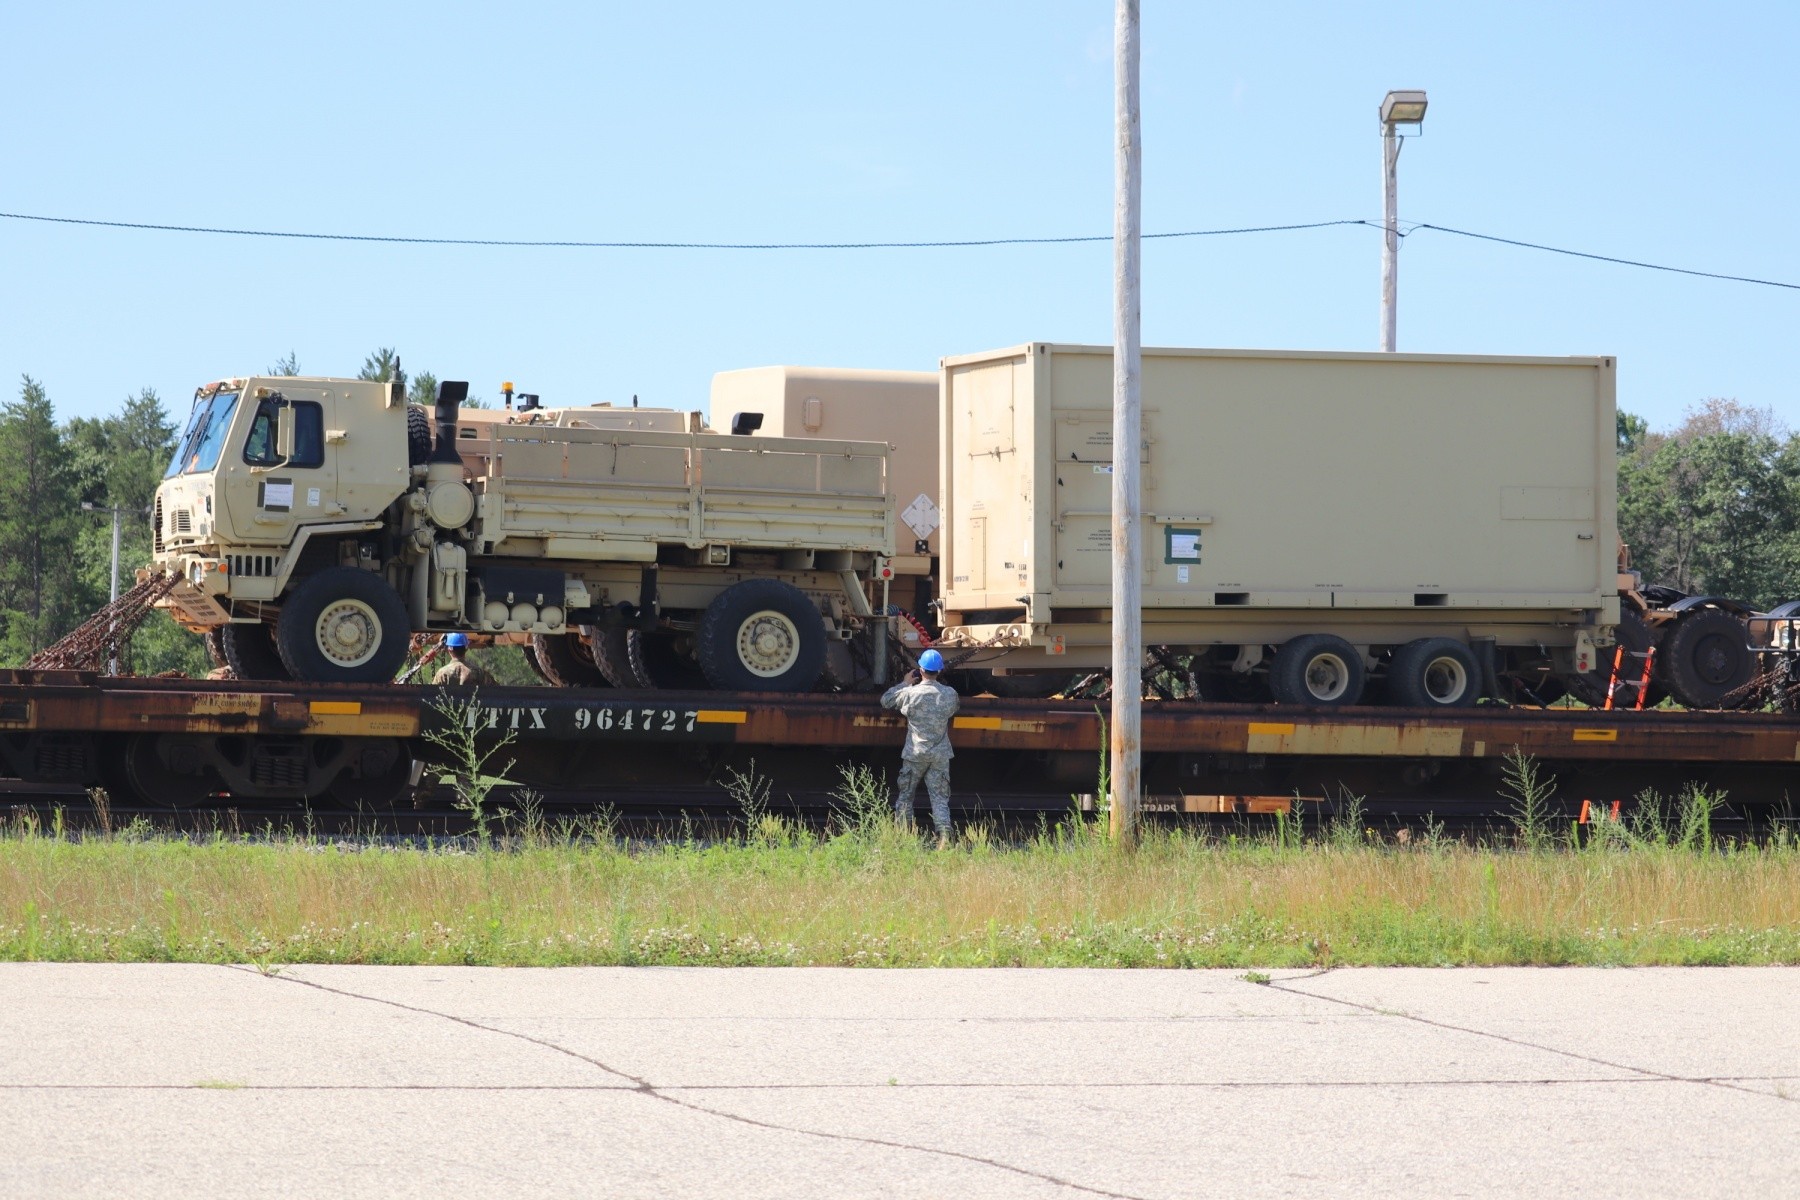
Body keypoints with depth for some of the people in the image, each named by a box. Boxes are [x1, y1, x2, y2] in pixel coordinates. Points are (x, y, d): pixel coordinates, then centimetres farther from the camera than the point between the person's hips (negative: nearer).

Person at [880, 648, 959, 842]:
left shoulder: (910, 693, -12)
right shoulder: (950, 694, -2)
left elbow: (886, 701, 3)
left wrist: (905, 683, 14)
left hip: (915, 754, -2)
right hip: (941, 755, 2)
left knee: (904, 795, 12)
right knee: (940, 797, 3)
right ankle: (944, 835, -12)